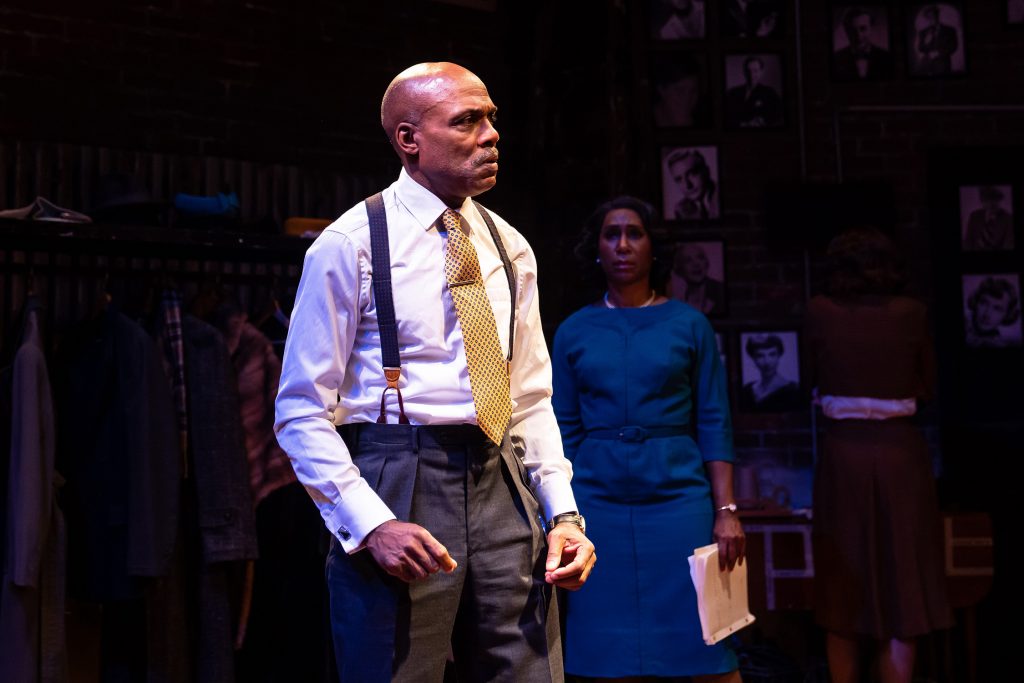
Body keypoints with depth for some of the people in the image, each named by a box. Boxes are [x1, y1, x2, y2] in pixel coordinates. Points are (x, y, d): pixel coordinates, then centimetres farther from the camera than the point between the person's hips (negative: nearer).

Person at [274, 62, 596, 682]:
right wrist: (372, 524, -17)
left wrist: (563, 512, 3)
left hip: (502, 489, 5)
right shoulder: (349, 246, -5)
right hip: (399, 487, -5)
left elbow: (533, 398, 15)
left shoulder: (509, 248, 12)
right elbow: (302, 413, -6)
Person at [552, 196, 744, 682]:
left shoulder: (688, 324, 4)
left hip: (678, 496, -1)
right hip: (598, 500, 1)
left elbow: (714, 424, 2)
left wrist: (727, 510, -6)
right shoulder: (573, 331, 7)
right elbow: (564, 432, 8)